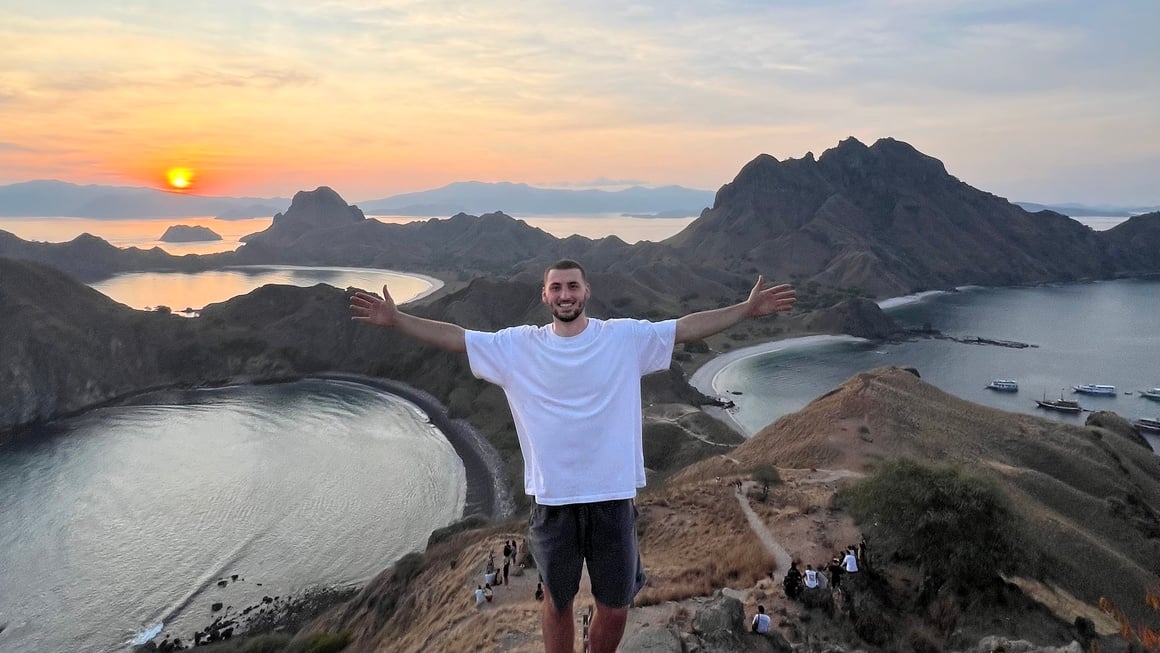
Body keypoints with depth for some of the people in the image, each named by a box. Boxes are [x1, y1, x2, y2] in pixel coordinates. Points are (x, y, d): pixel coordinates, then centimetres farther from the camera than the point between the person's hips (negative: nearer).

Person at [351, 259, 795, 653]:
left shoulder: (626, 338, -3)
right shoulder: (519, 345, -3)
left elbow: (687, 327, -4)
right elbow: (455, 337, -2)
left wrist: (747, 309, -10)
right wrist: (396, 320, -8)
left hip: (612, 495, 0)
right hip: (552, 499, 1)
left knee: (614, 607, 13)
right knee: (557, 601, 20)